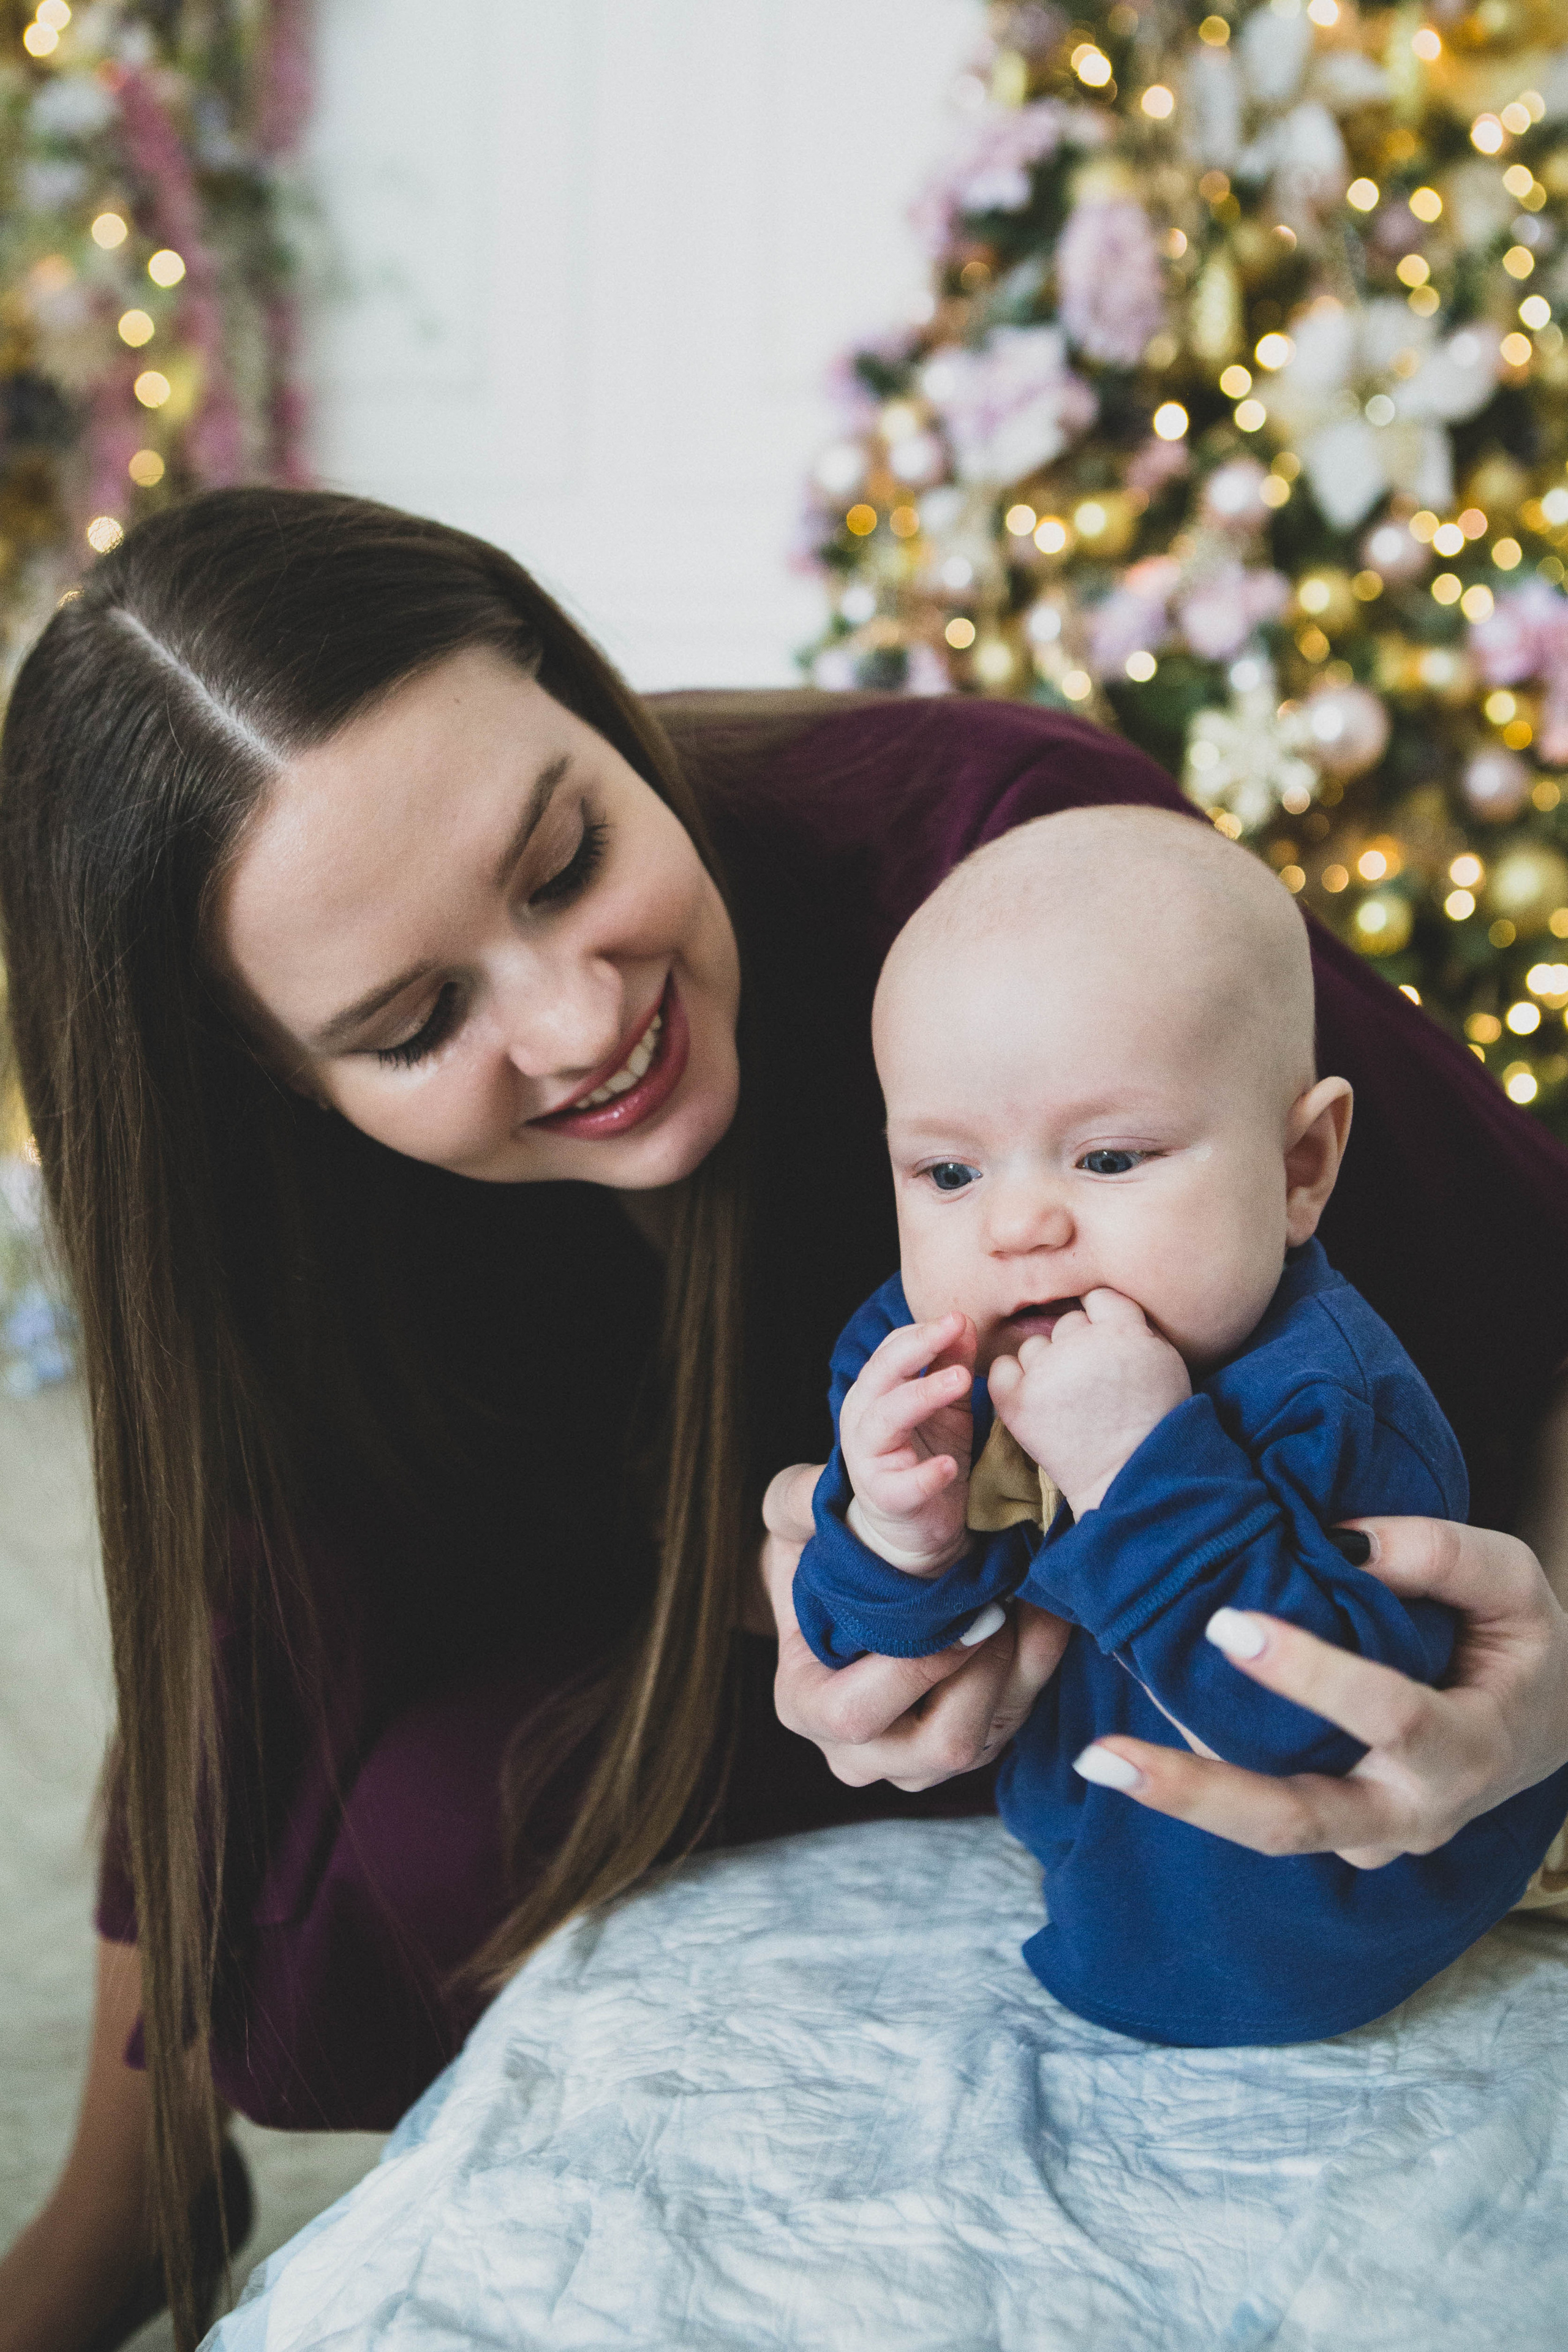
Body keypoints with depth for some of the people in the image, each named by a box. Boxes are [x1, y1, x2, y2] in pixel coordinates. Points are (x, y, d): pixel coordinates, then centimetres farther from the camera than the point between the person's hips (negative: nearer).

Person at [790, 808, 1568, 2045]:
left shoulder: (1333, 1408, -31)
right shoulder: (908, 1363, -12)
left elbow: (1342, 1728, -40)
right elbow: (863, 1688, -9)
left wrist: (1147, 1475, -46)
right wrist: (895, 1550, -32)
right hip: (1050, 1821, 6)